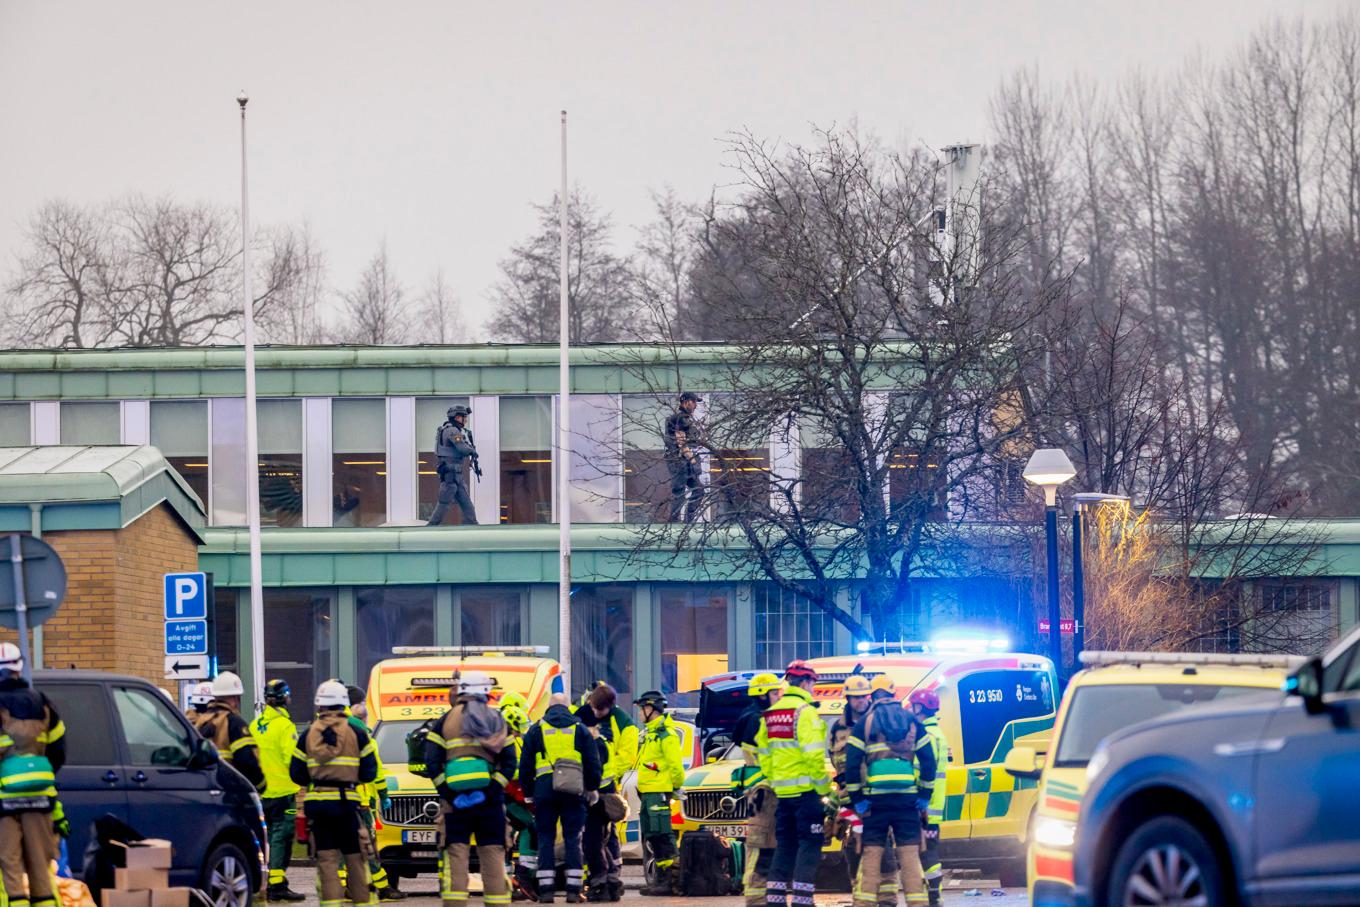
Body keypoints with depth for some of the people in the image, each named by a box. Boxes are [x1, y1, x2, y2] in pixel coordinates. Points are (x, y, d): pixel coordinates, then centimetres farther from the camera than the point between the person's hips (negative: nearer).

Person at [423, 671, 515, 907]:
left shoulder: (447, 719, 3)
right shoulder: (497, 720, 10)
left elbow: (431, 760, -5)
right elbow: (509, 763, 2)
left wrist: (447, 794, -6)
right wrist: (492, 791, -5)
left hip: (456, 800, -2)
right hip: (491, 799, 2)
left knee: (456, 855, -3)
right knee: (493, 856, 6)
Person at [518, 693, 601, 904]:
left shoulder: (536, 730, 8)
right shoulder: (580, 729, 9)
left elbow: (525, 765, 9)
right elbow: (593, 762, 9)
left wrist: (527, 790, 18)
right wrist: (592, 788, 21)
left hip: (544, 790, 0)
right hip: (573, 791, 0)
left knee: (546, 839, 4)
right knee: (573, 839, 2)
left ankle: (546, 889, -2)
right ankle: (573, 890, -3)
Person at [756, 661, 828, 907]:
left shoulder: (770, 715, 12)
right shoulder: (805, 712, -12)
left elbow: (764, 755, 14)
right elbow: (814, 755, -18)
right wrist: (824, 788, -10)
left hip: (782, 792, 7)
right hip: (805, 791, -7)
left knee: (785, 845, 13)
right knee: (809, 844, -3)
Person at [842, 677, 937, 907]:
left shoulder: (865, 722, 3)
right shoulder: (911, 721, 8)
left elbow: (852, 762, -3)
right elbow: (928, 760, 5)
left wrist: (857, 798, 2)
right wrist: (925, 795, 10)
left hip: (876, 799, -1)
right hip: (908, 798, 1)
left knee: (871, 853, 3)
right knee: (910, 853, 2)